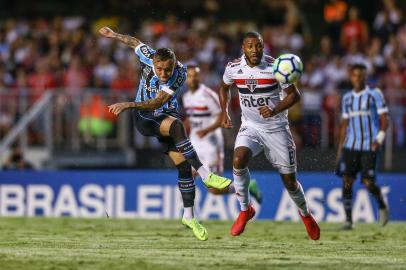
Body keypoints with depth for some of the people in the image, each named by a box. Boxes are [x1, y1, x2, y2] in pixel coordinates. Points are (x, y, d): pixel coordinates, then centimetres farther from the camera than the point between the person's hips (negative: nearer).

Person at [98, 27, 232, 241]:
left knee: (182, 163, -8)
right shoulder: (148, 56, -20)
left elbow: (158, 102, -31)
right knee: (176, 125, -33)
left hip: (166, 115, 2)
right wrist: (112, 34, 20)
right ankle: (205, 175, -37)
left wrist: (128, 105, -40)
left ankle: (189, 216, 7)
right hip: (144, 118, -1)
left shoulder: (180, 73, -23)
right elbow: (134, 42, 4)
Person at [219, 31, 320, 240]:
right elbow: (224, 87, 15)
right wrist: (224, 112, 4)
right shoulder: (233, 68, -7)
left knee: (289, 179, 3)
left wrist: (275, 110, -25)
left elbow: (294, 95, -9)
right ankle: (245, 210, -8)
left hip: (276, 128, -2)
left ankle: (305, 214, 33)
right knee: (238, 160, -27)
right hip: (250, 127, 2)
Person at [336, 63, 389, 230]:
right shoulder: (347, 98, 13)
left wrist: (380, 138, -16)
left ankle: (382, 206, 22)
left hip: (369, 147, -4)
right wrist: (340, 148, 14)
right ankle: (348, 220, -3)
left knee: (368, 183, -8)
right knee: (347, 182, -6)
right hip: (350, 146, 4)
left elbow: (384, 119, -2)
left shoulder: (375, 94, -1)